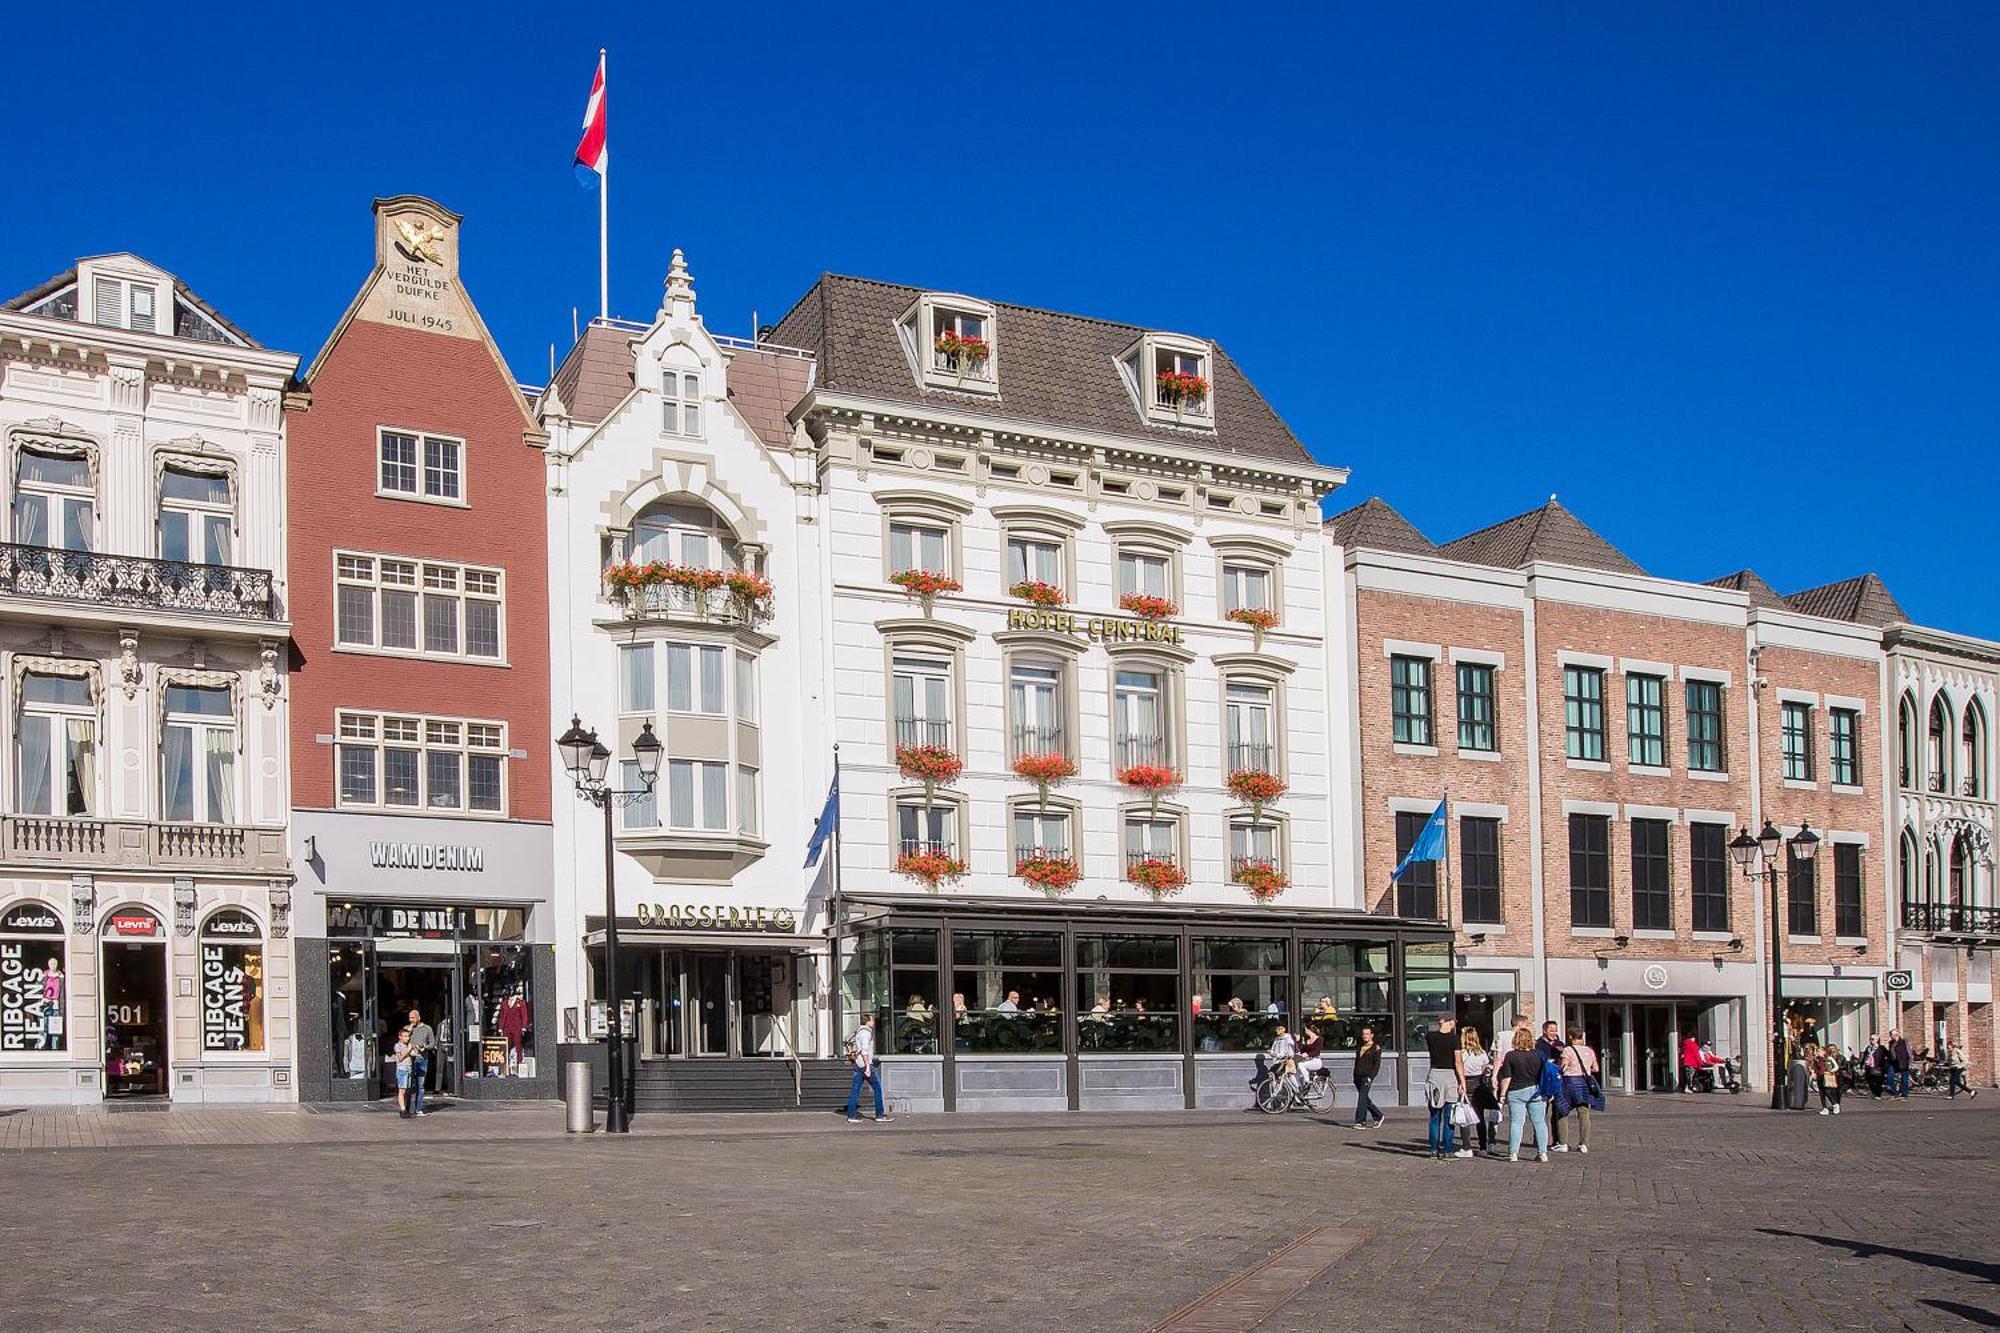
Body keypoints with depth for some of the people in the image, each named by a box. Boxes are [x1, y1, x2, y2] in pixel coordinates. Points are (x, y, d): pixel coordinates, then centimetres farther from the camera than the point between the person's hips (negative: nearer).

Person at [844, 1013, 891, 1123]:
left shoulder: (858, 1032, 17)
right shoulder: (866, 1032, -13)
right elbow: (864, 1050, -21)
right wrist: (867, 1067, -23)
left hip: (858, 1065, 9)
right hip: (865, 1064, -9)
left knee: (855, 1090, 5)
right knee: (877, 1088, -2)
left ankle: (851, 1116, 2)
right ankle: (880, 1115, -1)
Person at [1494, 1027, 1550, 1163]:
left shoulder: (1510, 1056, -6)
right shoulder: (1538, 1055, 1)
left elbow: (1506, 1077, -7)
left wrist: (1502, 1094, -1)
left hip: (1516, 1092, -2)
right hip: (1536, 1091, 2)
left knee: (1516, 1122, -1)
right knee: (1539, 1122, 7)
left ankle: (1513, 1153, -5)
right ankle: (1542, 1153, 5)